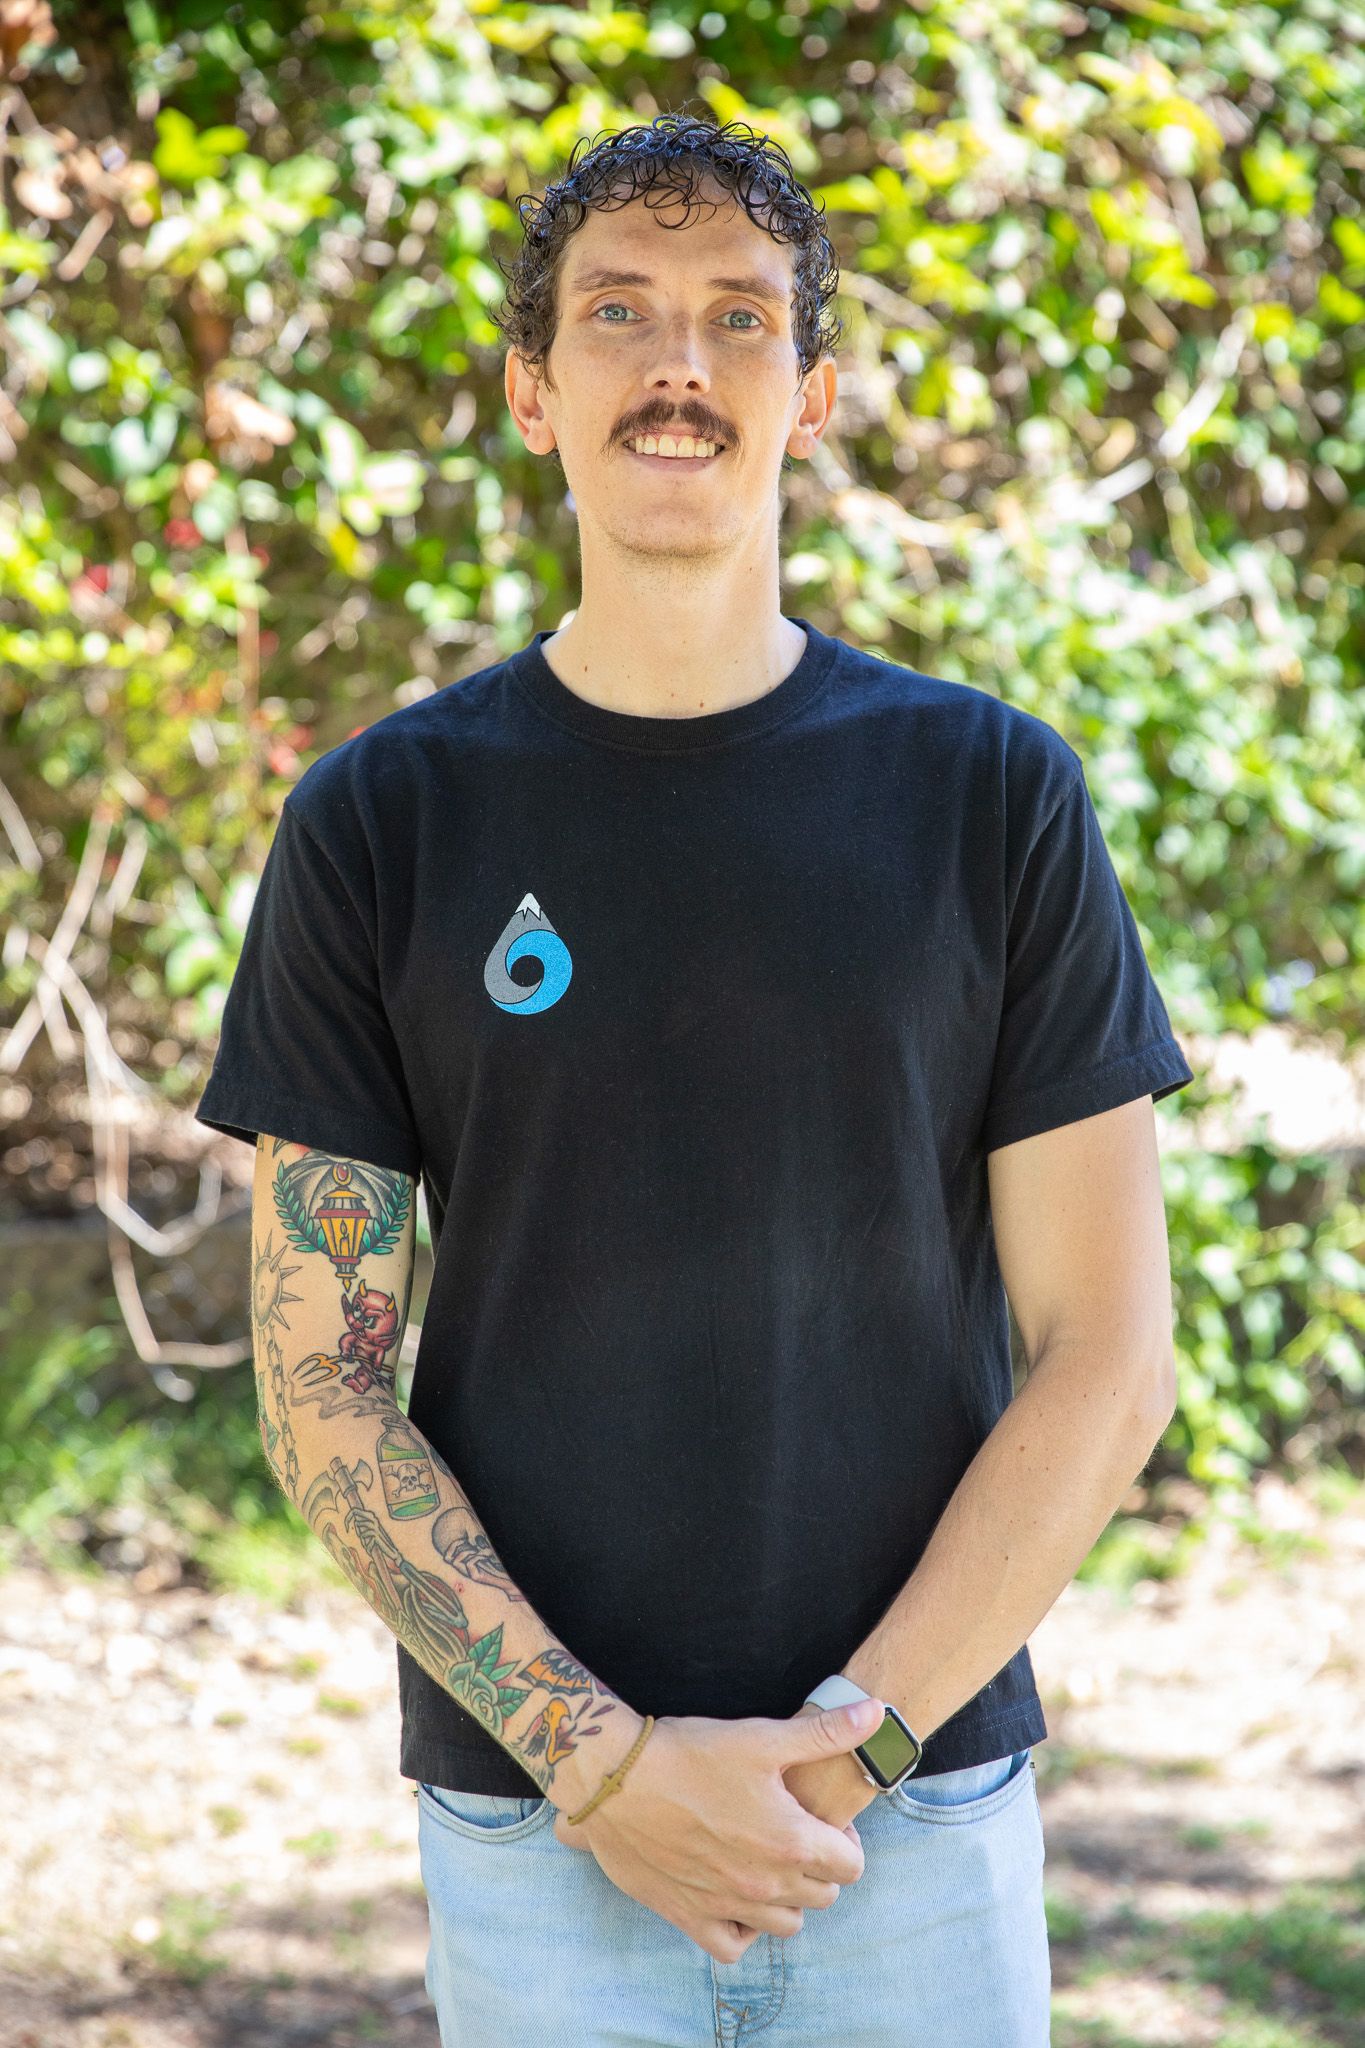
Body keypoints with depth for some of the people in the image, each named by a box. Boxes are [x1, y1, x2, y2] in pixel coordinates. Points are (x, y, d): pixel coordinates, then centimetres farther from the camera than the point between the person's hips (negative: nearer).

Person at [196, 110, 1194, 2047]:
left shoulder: (994, 796, 0)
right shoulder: (379, 821, 0)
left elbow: (1107, 1356, -1)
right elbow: (320, 1383, -1)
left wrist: (848, 1743, -10)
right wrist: (603, 1759, -11)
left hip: (930, 1819, 0)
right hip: (530, 1828, 0)